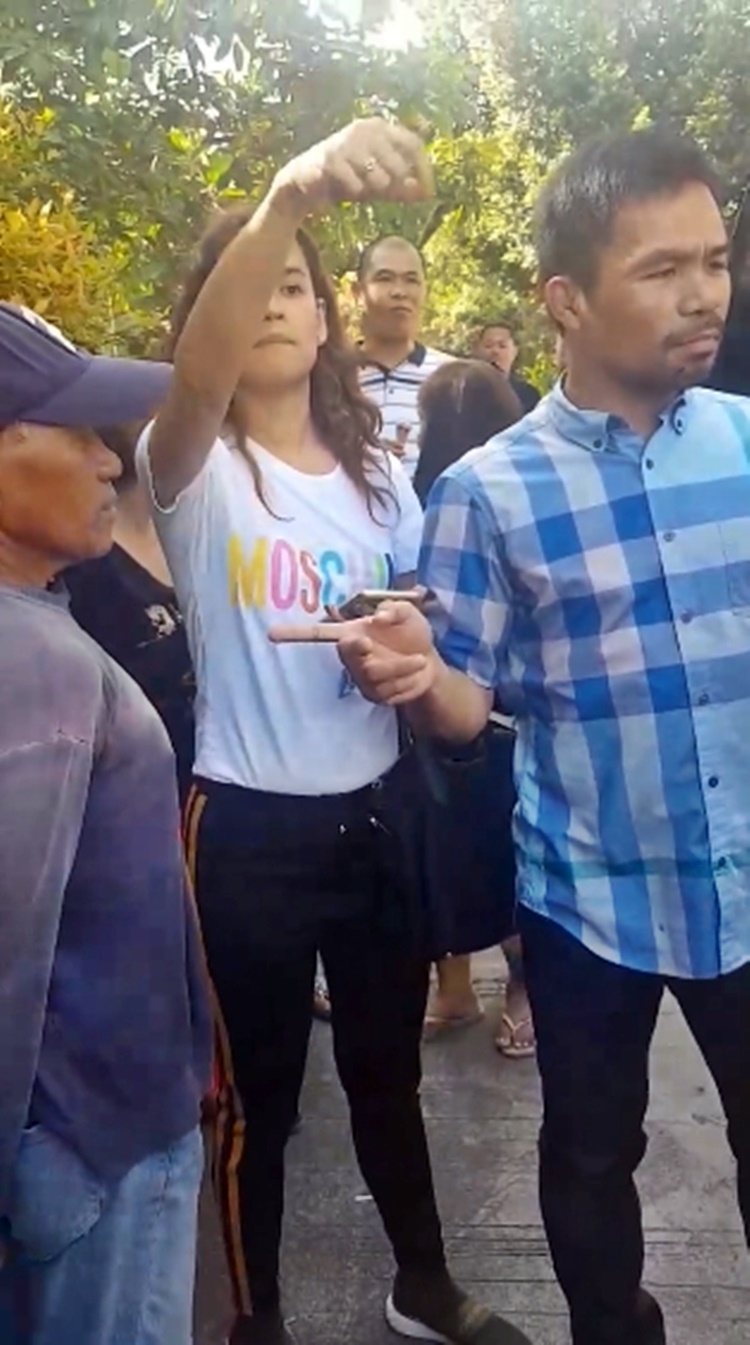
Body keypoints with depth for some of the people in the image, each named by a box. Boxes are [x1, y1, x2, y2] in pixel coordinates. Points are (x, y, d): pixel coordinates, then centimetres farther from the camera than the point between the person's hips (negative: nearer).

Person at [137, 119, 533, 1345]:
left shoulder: (378, 474, 6)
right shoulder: (195, 468, -10)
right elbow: (198, 372, -34)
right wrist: (287, 198, -49)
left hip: (376, 812, 4)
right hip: (249, 826, -4)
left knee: (388, 1068, 21)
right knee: (257, 1089, 13)